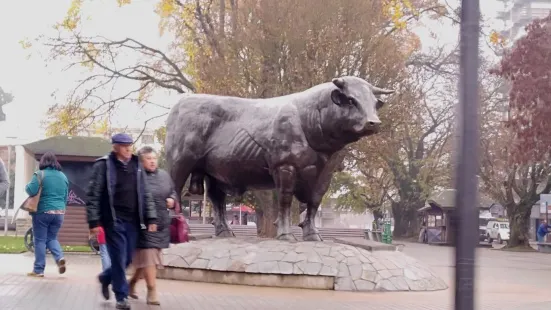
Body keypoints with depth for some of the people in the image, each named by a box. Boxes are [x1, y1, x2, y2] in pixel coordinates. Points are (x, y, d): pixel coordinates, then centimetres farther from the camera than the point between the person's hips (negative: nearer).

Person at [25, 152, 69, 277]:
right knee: (52, 238, 17)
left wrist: (27, 186, 6)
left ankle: (38, 270, 4)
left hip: (43, 212, -5)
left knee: (40, 240, 2)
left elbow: (31, 191, -16)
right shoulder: (63, 176, 10)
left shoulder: (40, 174, -7)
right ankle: (60, 258, -8)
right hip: (59, 212, 5)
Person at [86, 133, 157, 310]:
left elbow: (145, 195, 13)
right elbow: (93, 195, -7)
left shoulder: (137, 166, 11)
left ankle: (105, 278, 38)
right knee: (119, 259, -3)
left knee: (127, 259, 11)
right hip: (114, 221, -5)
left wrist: (151, 218, 6)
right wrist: (94, 221, -13)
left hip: (132, 221, 5)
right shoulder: (104, 165, -5)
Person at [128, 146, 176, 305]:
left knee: (145, 256, 14)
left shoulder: (164, 175, 11)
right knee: (148, 256, -7)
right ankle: (152, 291, -2)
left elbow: (173, 191, 24)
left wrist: (172, 199, 3)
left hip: (161, 223, 7)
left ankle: (132, 282, 33)